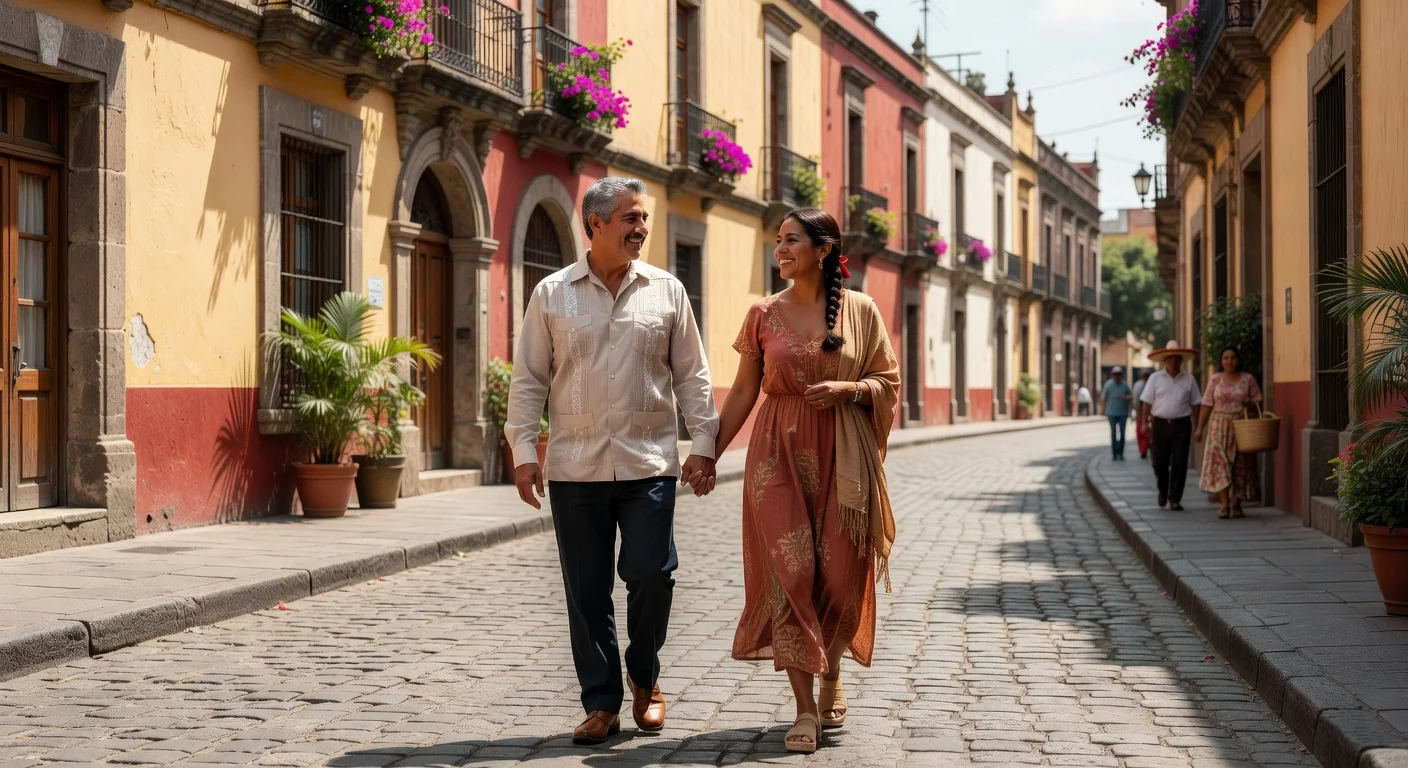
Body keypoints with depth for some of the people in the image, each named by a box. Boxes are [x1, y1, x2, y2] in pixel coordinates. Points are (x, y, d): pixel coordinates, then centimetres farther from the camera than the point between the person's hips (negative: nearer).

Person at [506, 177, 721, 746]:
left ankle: (644, 680, 20)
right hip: (576, 465, 0)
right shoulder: (552, 294, 5)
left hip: (648, 461, 0)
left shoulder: (666, 290, 6)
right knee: (586, 589, 4)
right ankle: (601, 704, 15)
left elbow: (692, 375, 8)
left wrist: (702, 444, 2)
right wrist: (524, 451, -1)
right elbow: (529, 380, 5)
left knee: (651, 574, -6)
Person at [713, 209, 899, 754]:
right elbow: (743, 391, 7)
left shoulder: (861, 310, 2)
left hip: (841, 460, 0)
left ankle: (832, 678, 31)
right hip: (779, 454, 0)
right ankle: (805, 708, -3)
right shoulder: (764, 315, 4)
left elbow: (887, 381, 5)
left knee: (840, 577, 3)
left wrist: (848, 389, -14)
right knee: (789, 574, -8)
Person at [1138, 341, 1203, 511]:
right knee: (1160, 462, 5)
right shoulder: (1155, 378, 4)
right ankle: (1163, 490, 32)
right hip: (1160, 424, 0)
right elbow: (1147, 402, 3)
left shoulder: (1189, 379, 5)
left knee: (1179, 463, -4)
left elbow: (1195, 404, 7)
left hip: (1182, 425, 0)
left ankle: (1174, 499, 2)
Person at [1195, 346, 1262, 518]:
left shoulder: (1248, 379, 5)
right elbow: (1207, 405, 6)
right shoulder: (1215, 379, 6)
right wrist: (1200, 427, 1)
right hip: (1219, 425, 0)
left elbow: (1257, 401, 9)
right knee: (1219, 462, -12)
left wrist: (1249, 405, -13)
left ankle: (1236, 504, 11)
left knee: (1240, 465, 1)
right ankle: (1225, 504, -13)